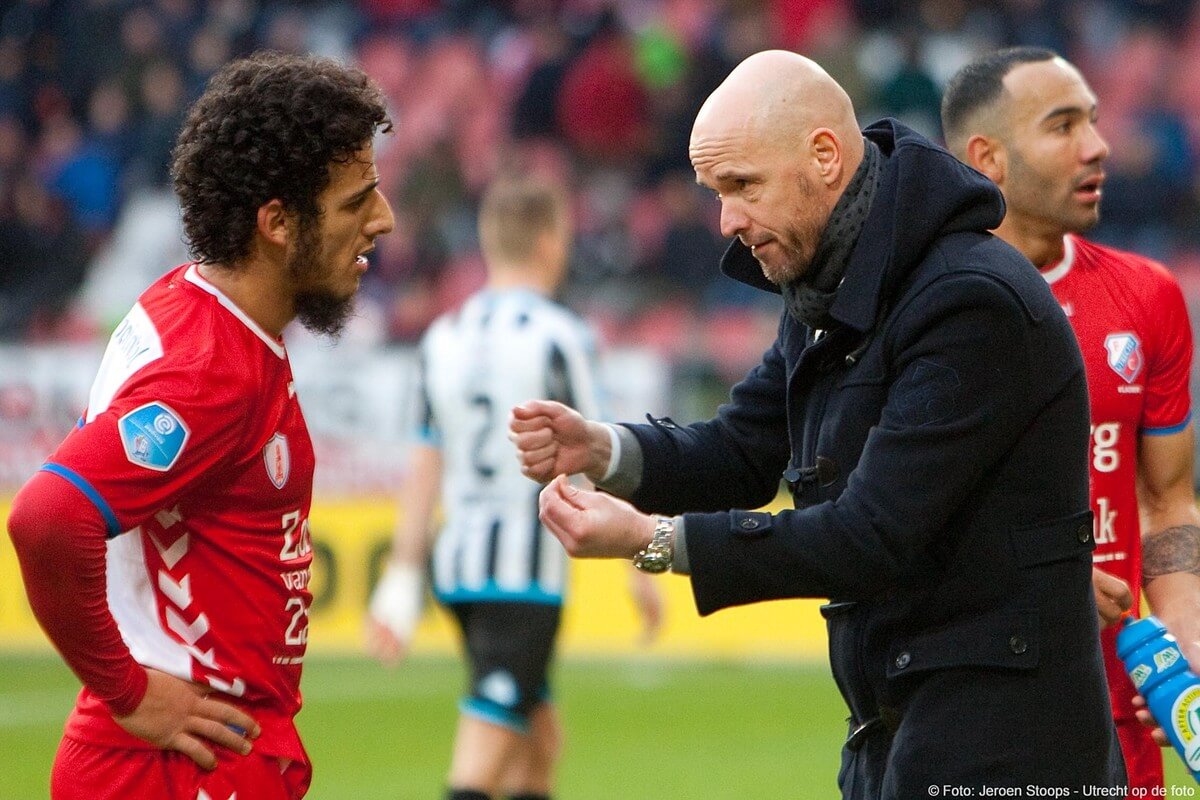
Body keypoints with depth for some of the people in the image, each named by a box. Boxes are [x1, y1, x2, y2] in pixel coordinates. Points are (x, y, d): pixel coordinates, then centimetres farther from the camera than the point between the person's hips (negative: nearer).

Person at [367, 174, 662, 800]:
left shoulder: (444, 336, 9)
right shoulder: (557, 337, -9)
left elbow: (424, 465, 11)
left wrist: (403, 574, 14)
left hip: (455, 561, 7)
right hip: (524, 570, -7)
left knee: (540, 739, 18)